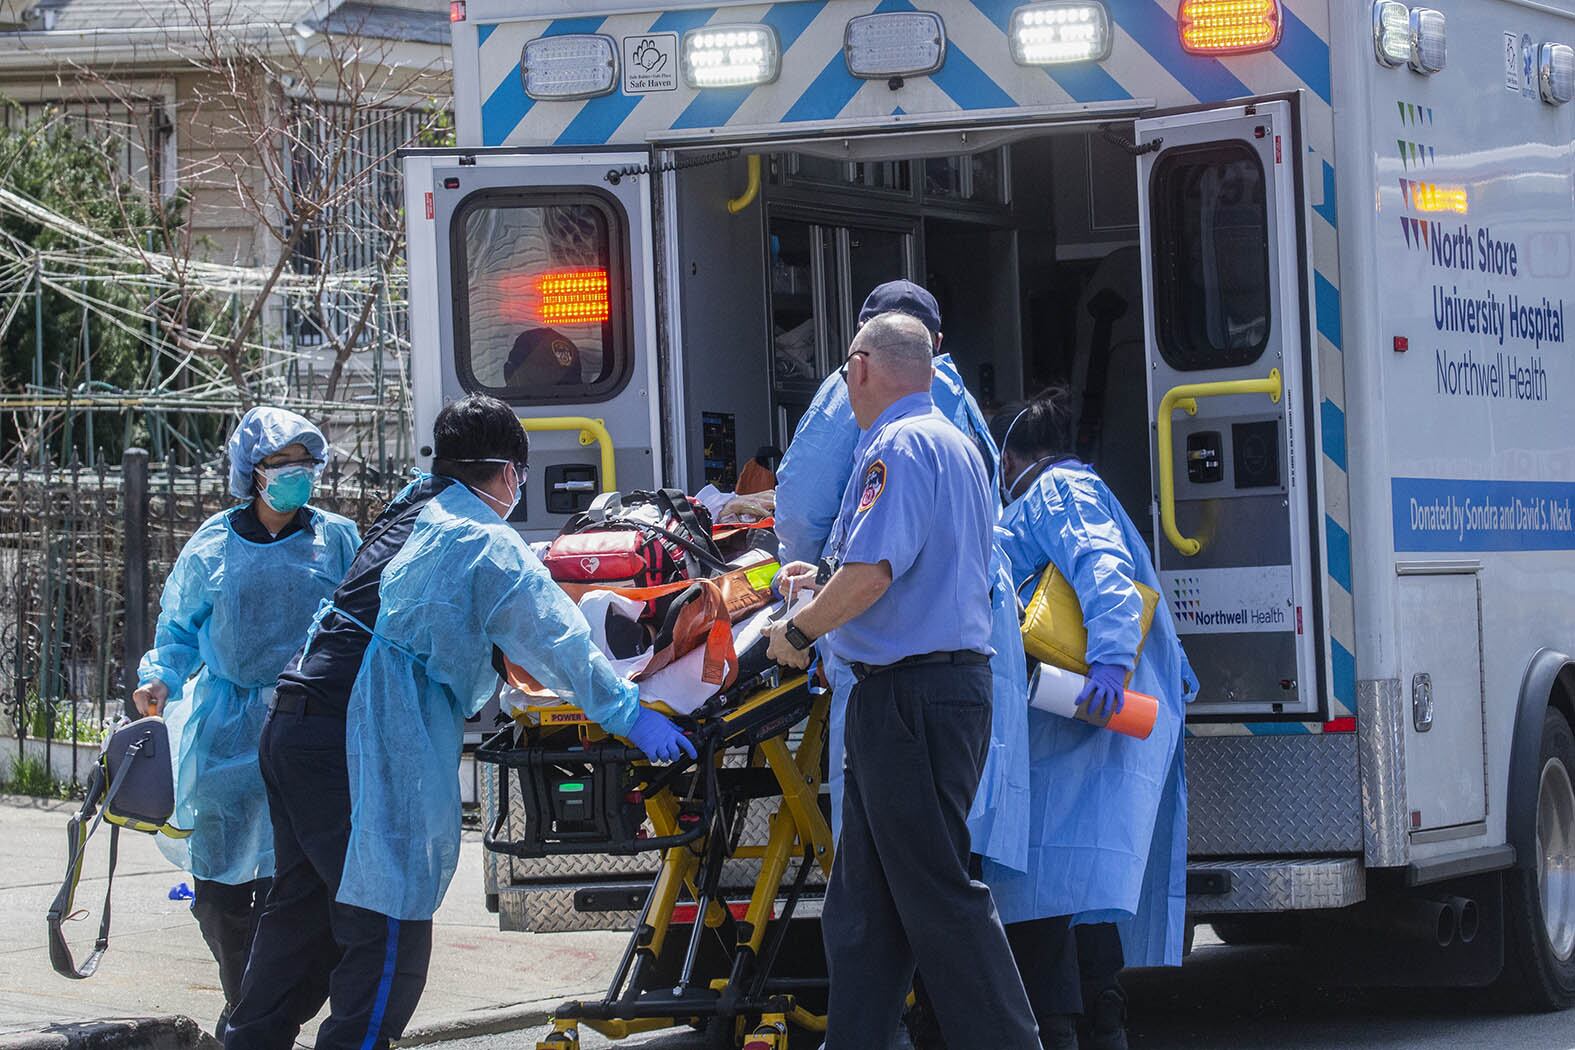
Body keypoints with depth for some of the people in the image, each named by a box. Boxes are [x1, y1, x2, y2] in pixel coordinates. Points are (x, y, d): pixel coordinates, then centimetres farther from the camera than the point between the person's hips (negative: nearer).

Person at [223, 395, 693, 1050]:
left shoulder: (408, 512, 19)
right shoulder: (485, 543, -6)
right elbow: (555, 640, -8)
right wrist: (628, 713, -2)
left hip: (292, 726, 9)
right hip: (364, 744, -9)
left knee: (306, 908, 18)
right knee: (389, 929, -6)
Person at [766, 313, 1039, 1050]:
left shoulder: (898, 447, -13)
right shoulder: (959, 446, 20)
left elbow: (873, 571, -24)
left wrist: (798, 630, -10)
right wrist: (825, 583, 33)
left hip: (909, 694, -10)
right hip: (954, 680, 10)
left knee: (938, 895, -8)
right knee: (864, 901, 12)